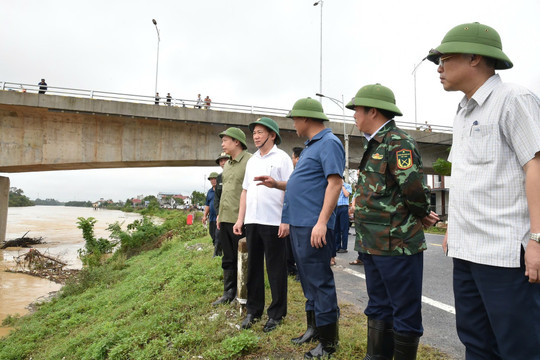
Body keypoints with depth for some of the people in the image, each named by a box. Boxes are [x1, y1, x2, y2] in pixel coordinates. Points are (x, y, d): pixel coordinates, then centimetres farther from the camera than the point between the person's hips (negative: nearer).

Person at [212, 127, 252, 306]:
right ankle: (229, 293, 27)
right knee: (228, 259, 15)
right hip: (225, 219, 8)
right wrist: (219, 214, 19)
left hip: (239, 220, -8)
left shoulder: (250, 161, -10)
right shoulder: (227, 165, 17)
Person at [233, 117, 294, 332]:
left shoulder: (281, 158, -2)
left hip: (274, 222, -6)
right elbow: (245, 191, 17)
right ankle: (253, 310, 25)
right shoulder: (252, 161, 16)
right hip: (252, 221, 6)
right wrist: (240, 219, 11)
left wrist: (286, 221, -16)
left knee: (276, 269, 4)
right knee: (253, 267, 12)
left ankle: (276, 314, 17)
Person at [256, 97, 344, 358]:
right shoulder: (311, 146, 20)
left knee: (319, 281, -3)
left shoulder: (328, 143, -10)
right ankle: (314, 328, 31)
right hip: (299, 223, 10)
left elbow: (335, 183, -19)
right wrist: (277, 184, 13)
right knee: (308, 279, 17)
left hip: (313, 225, -10)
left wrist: (322, 222, -26)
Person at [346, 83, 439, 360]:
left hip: (397, 244, -9)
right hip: (372, 244, 10)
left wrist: (421, 216, -2)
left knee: (405, 313, 6)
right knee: (378, 308, 19)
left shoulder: (398, 143, -15)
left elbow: (415, 191, -22)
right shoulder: (374, 145, 15)